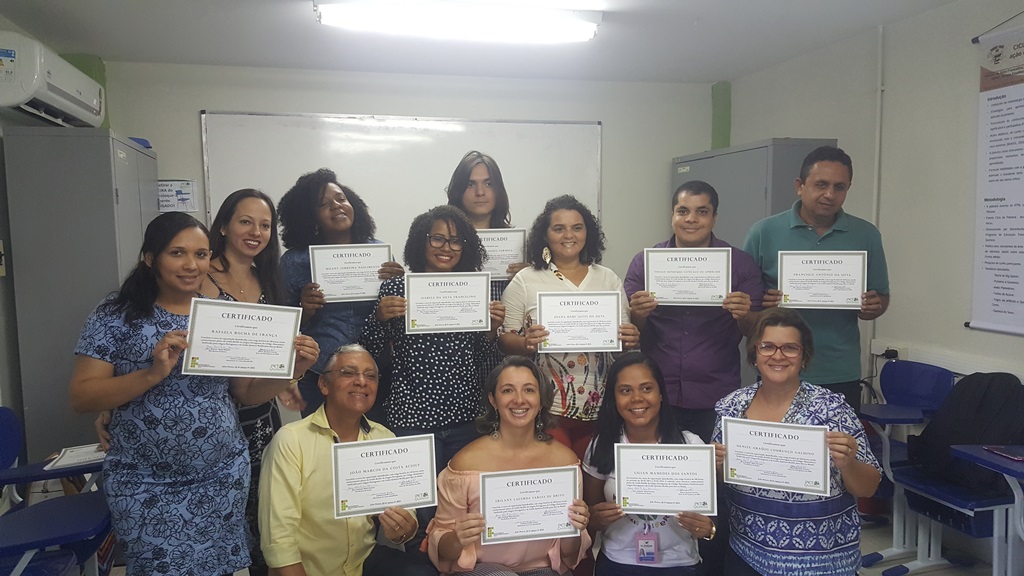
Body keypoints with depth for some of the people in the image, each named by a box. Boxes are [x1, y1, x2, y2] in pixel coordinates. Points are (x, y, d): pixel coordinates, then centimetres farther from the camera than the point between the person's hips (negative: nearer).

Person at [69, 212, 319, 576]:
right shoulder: (117, 314, -7)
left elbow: (246, 394, 6)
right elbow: (80, 398, -12)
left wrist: (292, 369, -12)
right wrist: (153, 373, -27)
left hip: (224, 477, 3)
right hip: (145, 487, -3)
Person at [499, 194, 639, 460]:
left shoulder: (608, 279, 9)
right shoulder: (525, 281, 0)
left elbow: (626, 337, 13)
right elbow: (504, 340, -1)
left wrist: (632, 338, -9)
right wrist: (527, 343, -21)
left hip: (599, 408, 3)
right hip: (545, 409, -3)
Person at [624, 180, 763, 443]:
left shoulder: (741, 264, 1)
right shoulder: (645, 261, 2)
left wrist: (744, 316, -18)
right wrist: (638, 315, -18)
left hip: (716, 400, 0)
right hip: (656, 396, 0)